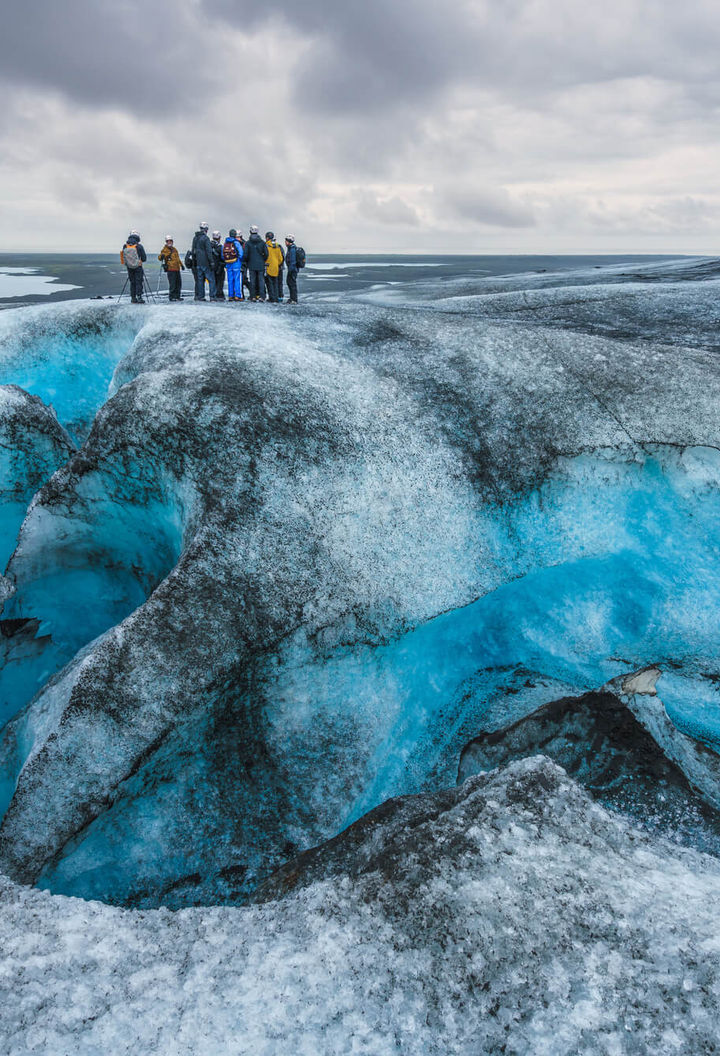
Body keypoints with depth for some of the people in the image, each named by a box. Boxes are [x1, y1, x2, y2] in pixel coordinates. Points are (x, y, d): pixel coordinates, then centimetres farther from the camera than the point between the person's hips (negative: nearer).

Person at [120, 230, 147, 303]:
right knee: (139, 282, 2)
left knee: (132, 283, 13)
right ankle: (139, 297, -5)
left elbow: (123, 258, 6)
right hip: (138, 267, -4)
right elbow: (144, 258, -9)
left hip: (129, 267, 4)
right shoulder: (139, 246, -13)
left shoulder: (125, 246, -2)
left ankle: (133, 298, 12)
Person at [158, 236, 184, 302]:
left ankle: (177, 296, 20)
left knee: (179, 283, 10)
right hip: (171, 269, -7)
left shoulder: (174, 249, 19)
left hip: (177, 269, 7)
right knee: (172, 284, -10)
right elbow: (159, 257, -12)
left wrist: (181, 265, 29)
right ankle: (171, 297, -3)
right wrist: (161, 256, -33)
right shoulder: (165, 250, -2)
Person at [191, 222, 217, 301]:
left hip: (198, 262, 7)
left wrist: (194, 260, 24)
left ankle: (200, 296, 9)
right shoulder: (205, 238, -13)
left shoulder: (195, 238, 11)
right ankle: (212, 296, -9)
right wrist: (211, 262, -14)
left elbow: (193, 251, 17)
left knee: (200, 279, 10)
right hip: (206, 262, -7)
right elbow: (209, 251, -16)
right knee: (211, 279, -3)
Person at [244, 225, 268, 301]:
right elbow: (266, 253, -2)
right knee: (261, 280, 2)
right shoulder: (262, 242, 0)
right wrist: (263, 260, 13)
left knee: (252, 281, 5)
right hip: (261, 265, 1)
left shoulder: (248, 243, -3)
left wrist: (247, 261, 11)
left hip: (251, 265, 0)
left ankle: (253, 296, 4)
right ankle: (261, 296, -6)